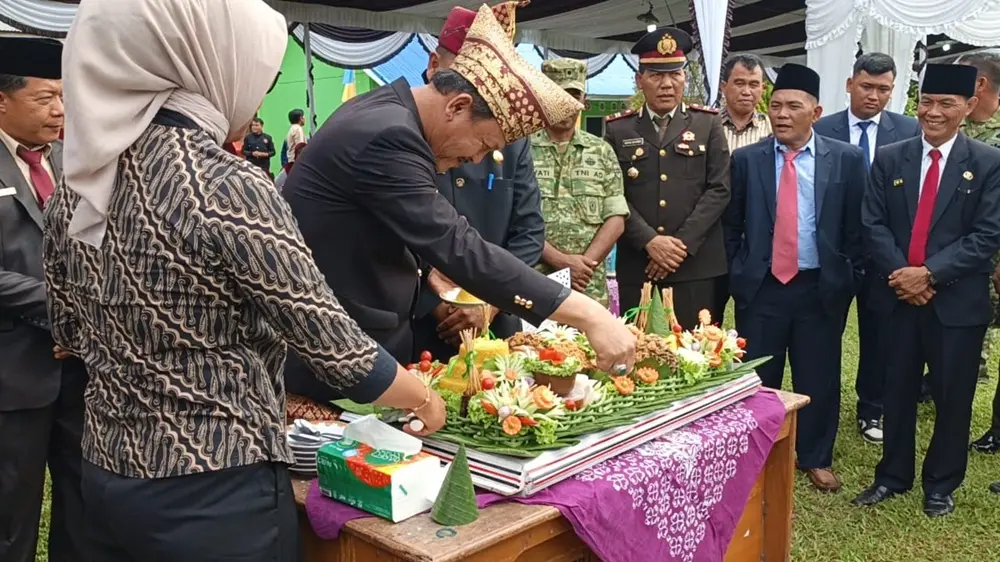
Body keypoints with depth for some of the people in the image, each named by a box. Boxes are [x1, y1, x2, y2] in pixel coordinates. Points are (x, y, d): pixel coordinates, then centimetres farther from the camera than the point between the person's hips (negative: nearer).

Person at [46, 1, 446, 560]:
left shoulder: (77, 187, 0)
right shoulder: (228, 189, -22)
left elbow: (71, 332, 13)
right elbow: (339, 348, -17)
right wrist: (425, 397, 0)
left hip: (108, 480, 7)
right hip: (217, 495, -7)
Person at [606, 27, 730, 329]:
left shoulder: (708, 123, 7)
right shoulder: (618, 129, 8)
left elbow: (719, 189, 0)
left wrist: (682, 243, -10)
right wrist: (649, 241, -12)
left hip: (696, 265, 0)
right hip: (636, 266, 1)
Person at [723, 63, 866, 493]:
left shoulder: (846, 160, -1)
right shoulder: (745, 159, 0)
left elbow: (857, 227, 2)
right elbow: (731, 225, 5)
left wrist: (848, 280, 0)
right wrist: (737, 274, 2)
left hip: (821, 288, 0)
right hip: (760, 287, 0)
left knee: (819, 378, 11)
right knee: (755, 378, 10)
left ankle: (816, 458, 30)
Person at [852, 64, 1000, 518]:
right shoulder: (889, 159, 5)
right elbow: (873, 224, 1)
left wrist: (930, 274, -17)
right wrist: (899, 273, -13)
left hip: (958, 300, -2)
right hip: (898, 295, 2)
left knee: (952, 396, 8)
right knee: (898, 390, 13)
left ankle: (941, 484, 26)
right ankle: (893, 475, 27)